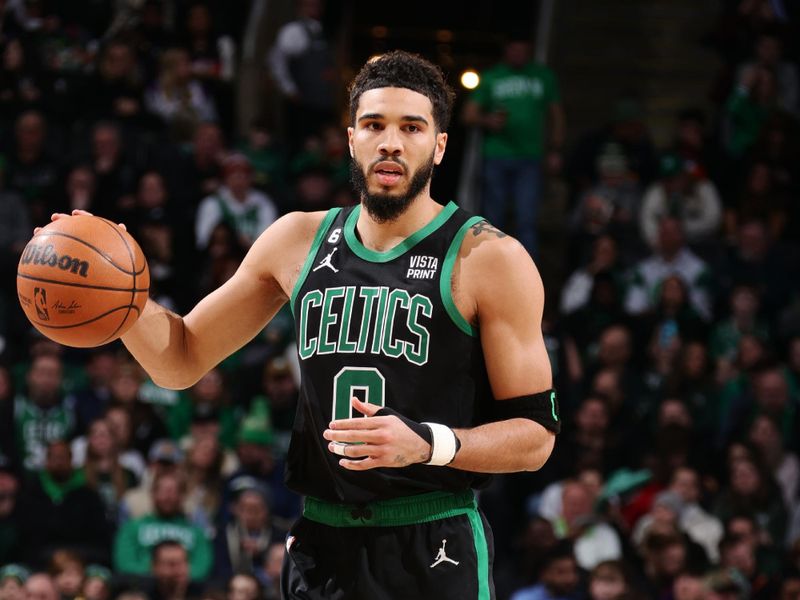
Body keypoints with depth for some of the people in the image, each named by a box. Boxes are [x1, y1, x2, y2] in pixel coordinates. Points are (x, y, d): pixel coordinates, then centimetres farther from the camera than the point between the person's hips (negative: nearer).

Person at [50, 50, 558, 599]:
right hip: (321, 550, 4)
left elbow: (536, 435, -7)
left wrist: (427, 443, -23)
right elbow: (180, 360, 16)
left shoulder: (490, 259, -6)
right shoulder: (300, 240, 9)